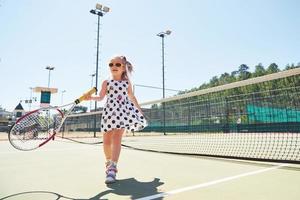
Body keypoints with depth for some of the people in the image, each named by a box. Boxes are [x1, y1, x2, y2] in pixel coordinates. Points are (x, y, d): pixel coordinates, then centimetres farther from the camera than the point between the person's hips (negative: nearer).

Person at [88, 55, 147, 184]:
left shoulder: (127, 83, 11)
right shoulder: (106, 82, 10)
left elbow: (132, 97, 20)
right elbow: (101, 97, 7)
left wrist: (140, 110, 22)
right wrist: (91, 97, -14)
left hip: (123, 112, -1)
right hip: (109, 112, 1)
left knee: (117, 138, -16)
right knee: (106, 141, 7)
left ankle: (112, 169, -20)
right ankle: (109, 163, 34)